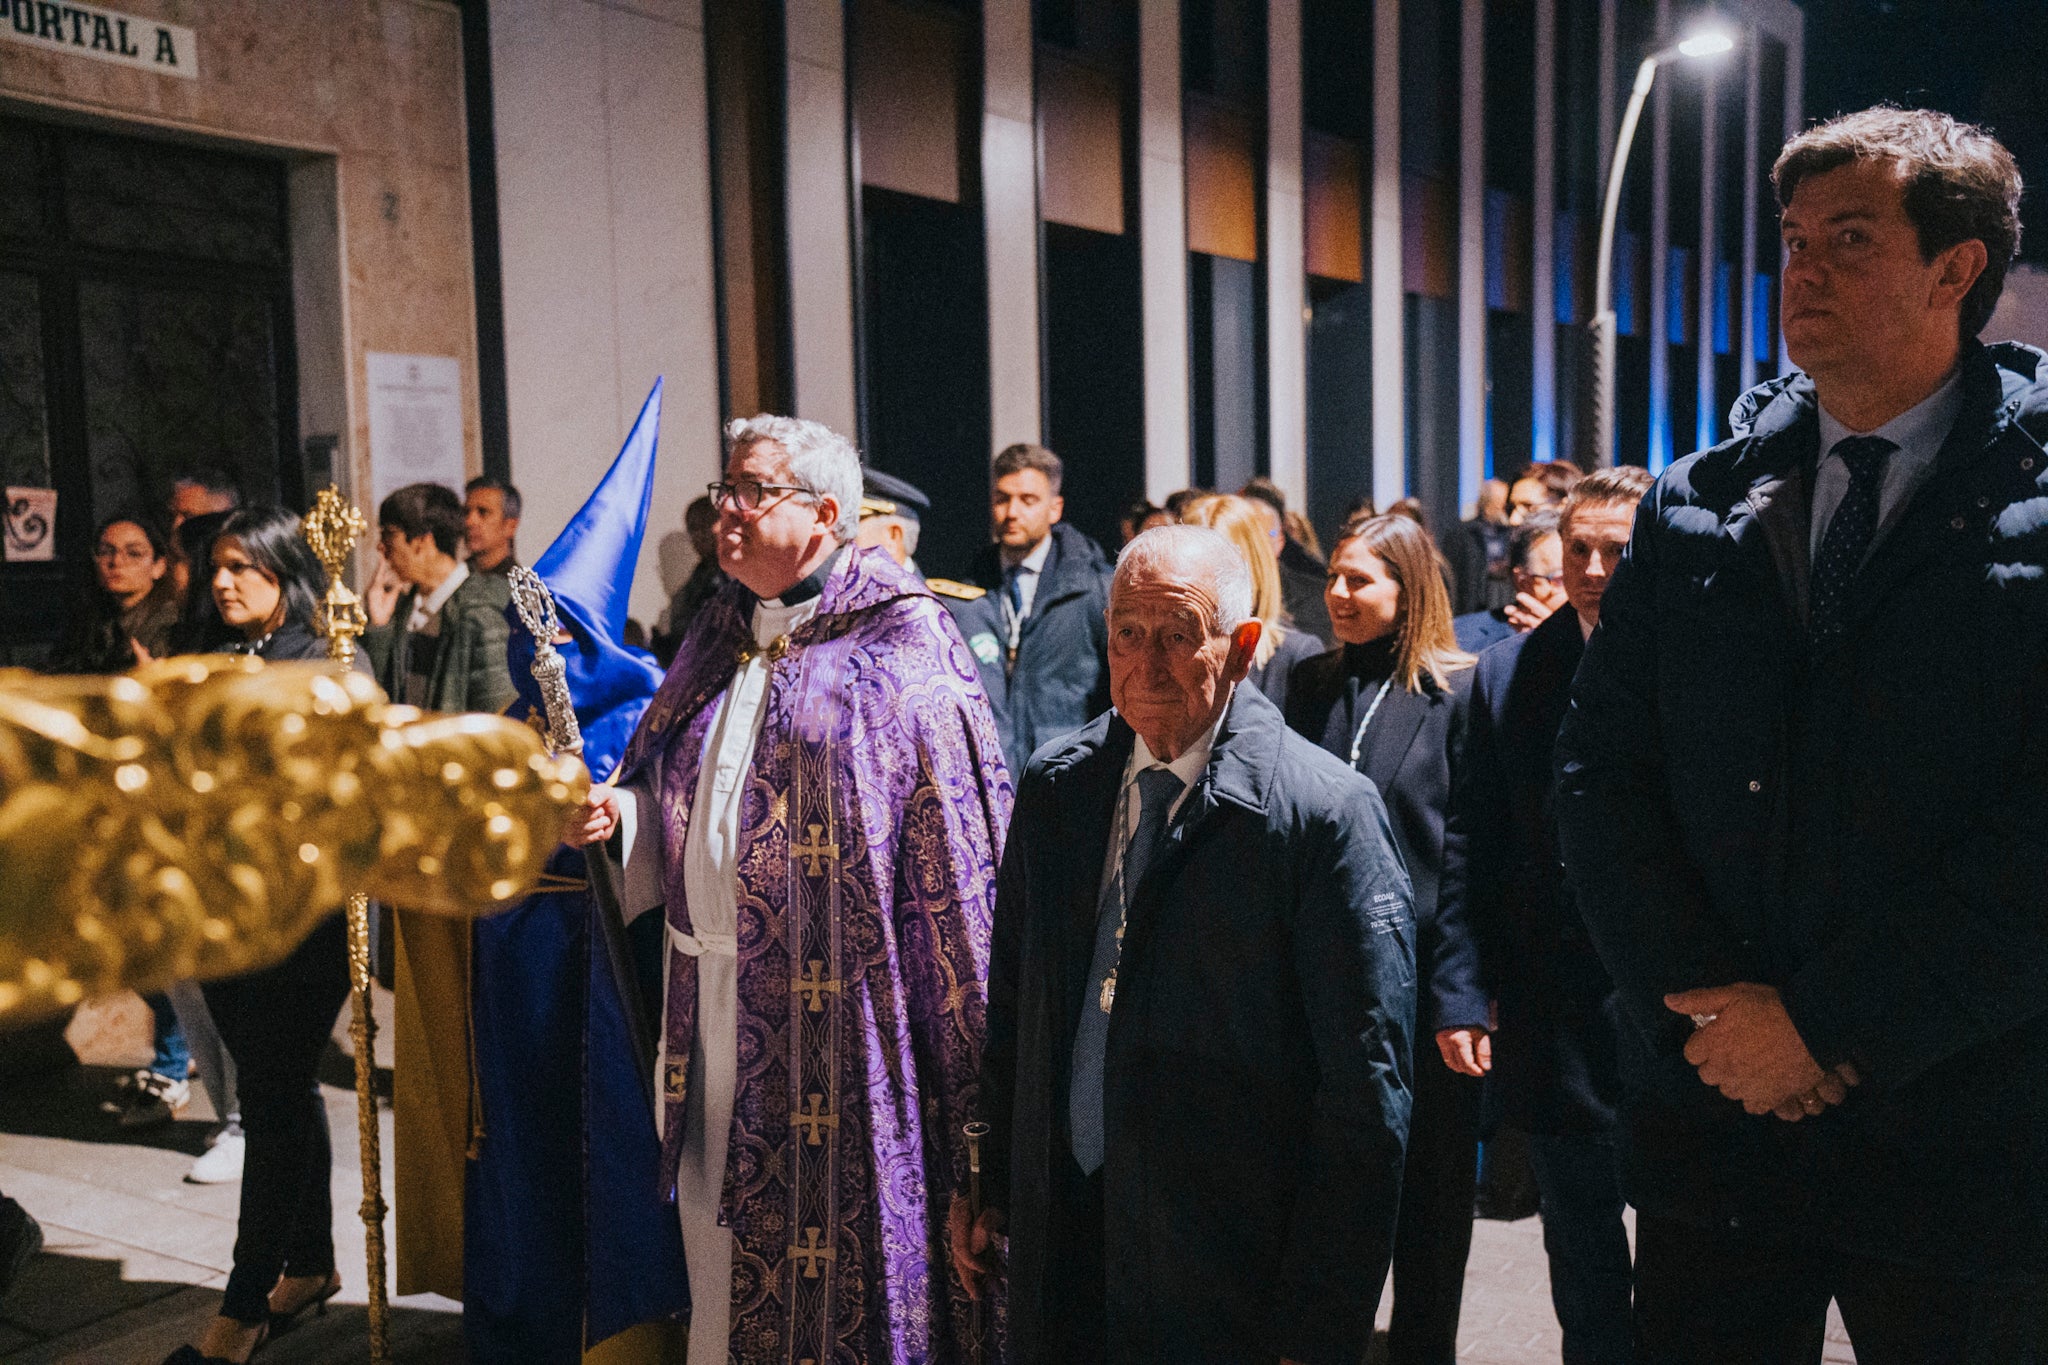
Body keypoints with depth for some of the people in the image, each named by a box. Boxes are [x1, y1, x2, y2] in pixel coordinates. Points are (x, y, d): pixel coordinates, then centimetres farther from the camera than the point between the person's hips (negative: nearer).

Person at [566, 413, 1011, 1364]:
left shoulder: (900, 648, -9)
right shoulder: (718, 639, 13)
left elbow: (951, 855, -13)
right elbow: (673, 798, 20)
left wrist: (964, 1049, -16)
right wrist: (614, 813, -3)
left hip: (833, 1018, -6)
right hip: (712, 999, 6)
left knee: (830, 1224, 5)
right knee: (721, 1237, 16)